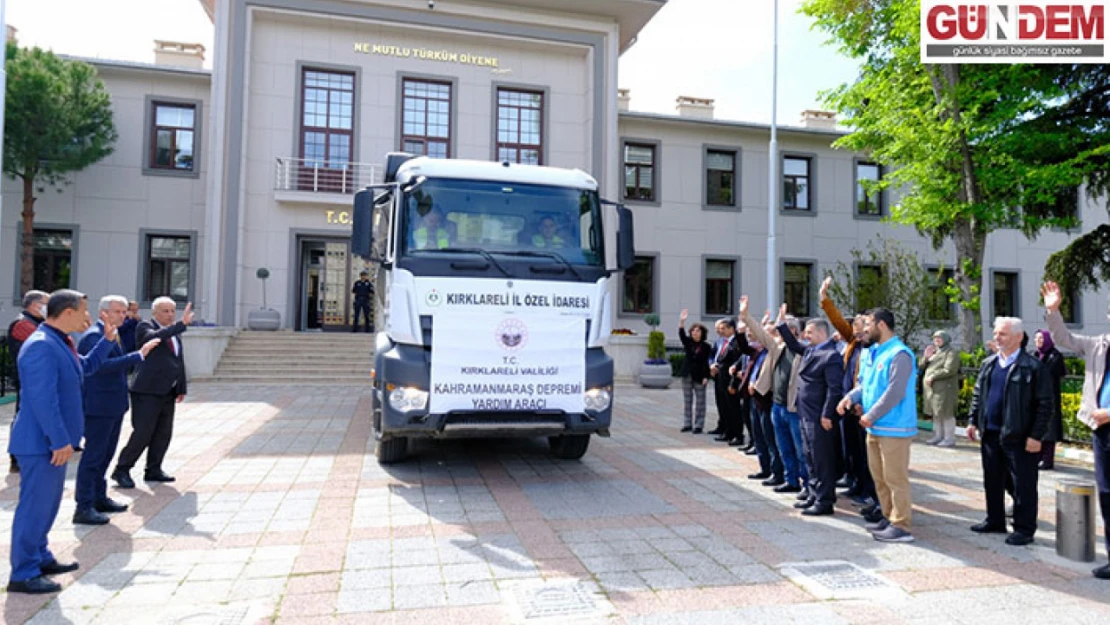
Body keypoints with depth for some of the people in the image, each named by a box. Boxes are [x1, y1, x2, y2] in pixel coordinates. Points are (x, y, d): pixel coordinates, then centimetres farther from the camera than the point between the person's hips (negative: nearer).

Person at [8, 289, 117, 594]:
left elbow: (86, 366, 29)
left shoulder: (59, 342, 10)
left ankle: (40, 558, 34)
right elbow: (43, 399, -26)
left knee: (47, 503, 20)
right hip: (41, 442, -11)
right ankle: (23, 575, 8)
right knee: (35, 506, -2)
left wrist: (107, 341, 16)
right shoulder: (41, 346, -22)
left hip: (54, 440, 11)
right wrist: (60, 441, -25)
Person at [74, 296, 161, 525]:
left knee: (105, 453, 19)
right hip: (98, 406, -10)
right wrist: (139, 355, -36)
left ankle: (99, 498, 32)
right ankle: (84, 508, 3)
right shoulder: (93, 336, -16)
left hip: (114, 406, 10)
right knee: (93, 455, -4)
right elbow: (104, 365, -33)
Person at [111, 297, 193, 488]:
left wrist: (181, 388, 16)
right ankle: (122, 470, 10)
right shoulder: (145, 327, -5)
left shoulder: (175, 333, 16)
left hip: (168, 392, 7)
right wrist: (183, 323, -37)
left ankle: (153, 470, 21)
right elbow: (155, 337, -29)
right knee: (142, 433, -5)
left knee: (163, 434, 10)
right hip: (147, 392, -7)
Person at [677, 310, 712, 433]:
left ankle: (698, 425, 6)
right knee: (687, 401, 10)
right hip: (687, 375, 4)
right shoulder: (688, 342, 5)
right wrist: (681, 321, -27)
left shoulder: (706, 346, -5)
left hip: (699, 376, -4)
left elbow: (707, 362, -8)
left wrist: (705, 377, -15)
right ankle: (687, 424, 17)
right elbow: (681, 334, -13)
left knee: (700, 402, 1)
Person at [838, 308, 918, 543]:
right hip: (875, 427, 9)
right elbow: (865, 384, 17)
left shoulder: (899, 354, -16)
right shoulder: (871, 352, 12)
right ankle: (889, 517, 29)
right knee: (879, 476, 17)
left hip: (894, 428, -9)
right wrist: (850, 397, -3)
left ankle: (901, 526, 6)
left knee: (895, 478, -2)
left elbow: (895, 392, -22)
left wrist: (871, 415, -19)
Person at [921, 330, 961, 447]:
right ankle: (938, 436, 22)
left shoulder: (951, 353, -6)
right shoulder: (934, 352, 19)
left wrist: (932, 377, -17)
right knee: (936, 413, 13)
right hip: (932, 389, 8)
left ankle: (949, 439, -2)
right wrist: (926, 357, -1)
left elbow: (949, 370, -19)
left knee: (946, 414, -7)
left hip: (945, 389, -8)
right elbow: (921, 367, 17)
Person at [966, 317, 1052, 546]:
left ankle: (1024, 529, 15)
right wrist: (973, 420, 11)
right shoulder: (988, 363, 11)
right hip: (990, 434, 7)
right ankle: (995, 521, 29)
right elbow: (977, 395, 18)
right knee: (992, 482, 16)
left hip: (1018, 438, -6)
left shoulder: (1032, 366, -9)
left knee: (1023, 485, 4)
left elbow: (1044, 404, -10)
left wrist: (1036, 435, -13)